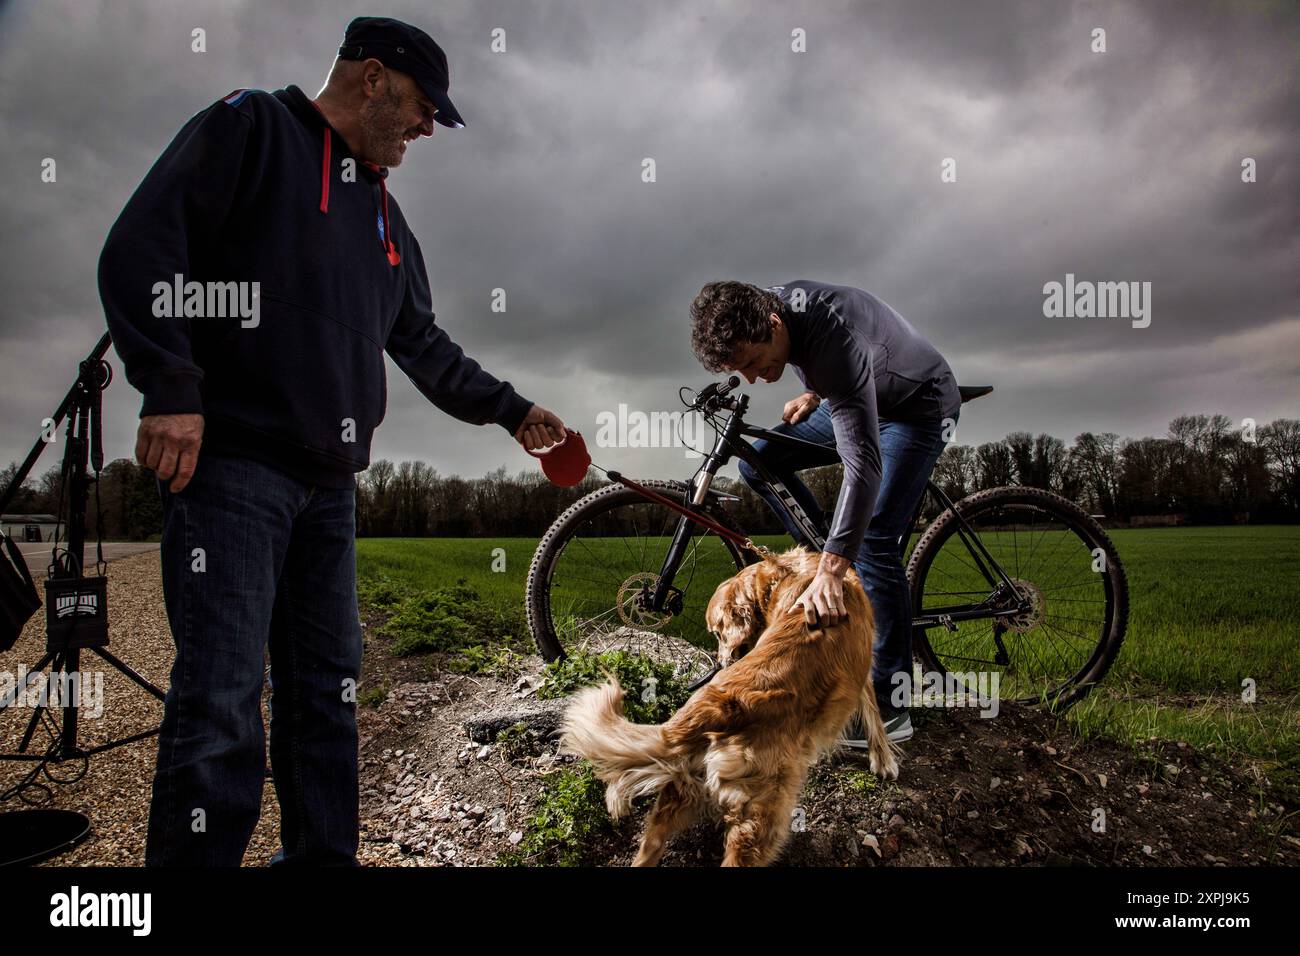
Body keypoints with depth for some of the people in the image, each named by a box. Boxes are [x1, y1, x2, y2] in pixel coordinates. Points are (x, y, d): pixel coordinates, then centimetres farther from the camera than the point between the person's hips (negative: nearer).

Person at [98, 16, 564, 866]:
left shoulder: (383, 211, 22)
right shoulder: (253, 128, 0)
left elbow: (423, 345, 27)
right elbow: (139, 250, -10)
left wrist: (513, 411, 25)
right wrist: (171, 390, -19)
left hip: (329, 481, 8)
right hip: (229, 462, -7)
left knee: (328, 690, 11)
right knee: (222, 703, -9)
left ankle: (324, 853, 24)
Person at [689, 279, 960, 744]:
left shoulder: (835, 342, -41)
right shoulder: (768, 304, -16)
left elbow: (863, 463, -49)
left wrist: (831, 571, -54)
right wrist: (813, 394, -4)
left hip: (918, 408, -8)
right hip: (861, 396, 8)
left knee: (874, 543, -19)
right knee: (757, 462, 0)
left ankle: (891, 708, -11)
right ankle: (828, 555, 9)